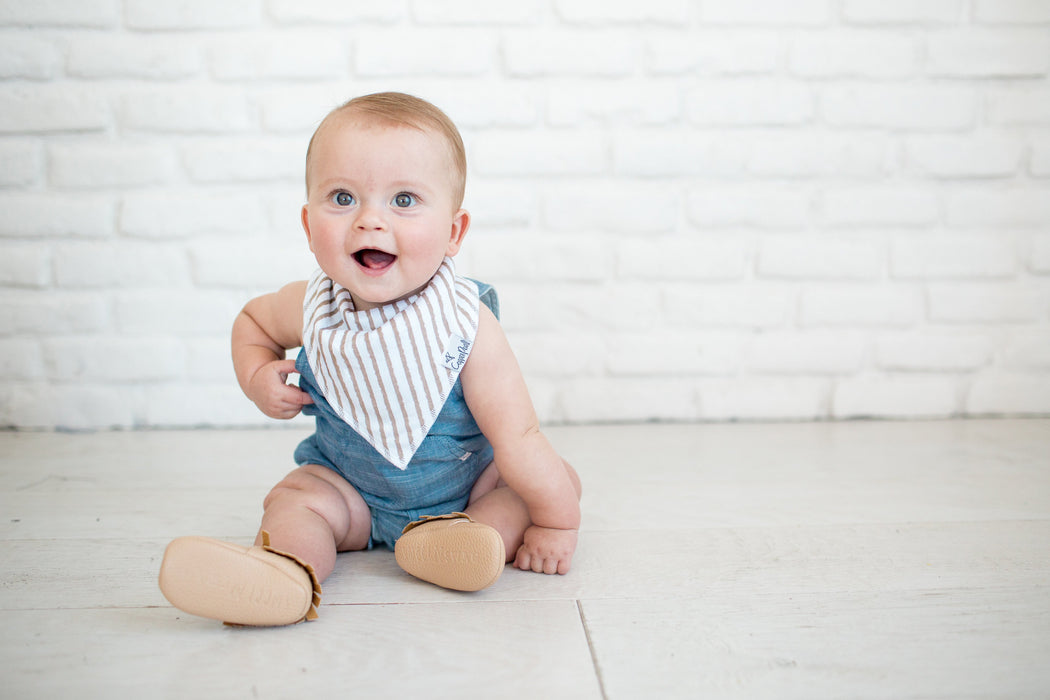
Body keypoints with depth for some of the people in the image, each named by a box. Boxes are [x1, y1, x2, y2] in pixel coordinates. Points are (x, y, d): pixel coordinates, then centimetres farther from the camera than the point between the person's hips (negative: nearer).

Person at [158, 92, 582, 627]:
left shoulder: (466, 325, -29)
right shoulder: (311, 309, -19)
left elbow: (517, 436, -25)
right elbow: (252, 319, 7)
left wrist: (556, 523, -22)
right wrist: (257, 377, -12)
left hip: (466, 478, -1)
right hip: (350, 486, 2)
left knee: (561, 478, -13)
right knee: (295, 497, -21)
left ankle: (482, 530, -35)